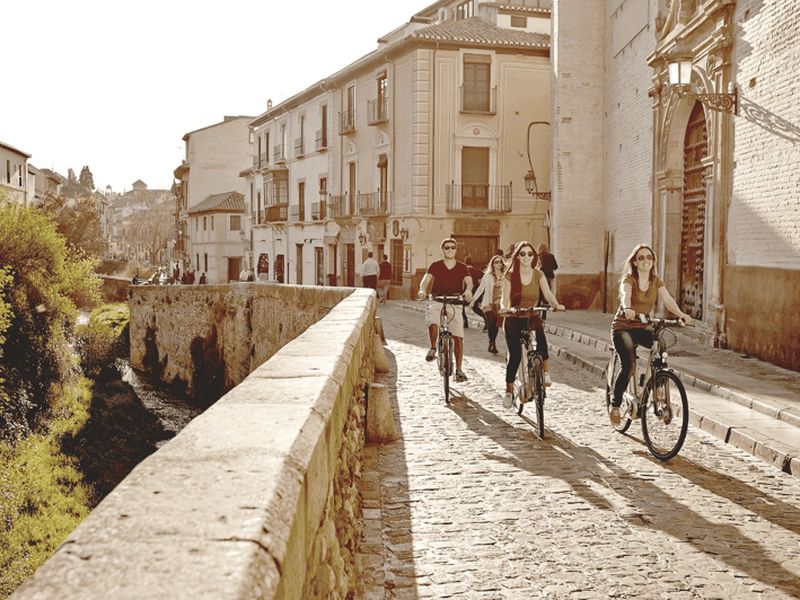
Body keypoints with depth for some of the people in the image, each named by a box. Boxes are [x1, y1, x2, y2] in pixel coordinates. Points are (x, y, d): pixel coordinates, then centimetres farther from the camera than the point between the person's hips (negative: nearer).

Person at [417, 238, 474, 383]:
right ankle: (433, 348, -4)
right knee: (433, 324, -32)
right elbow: (426, 279, -12)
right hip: (436, 301, -1)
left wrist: (468, 290, -36)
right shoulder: (435, 266, 2)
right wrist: (422, 290, -35)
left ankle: (458, 370, 8)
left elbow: (469, 281, -12)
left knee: (458, 337, -4)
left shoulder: (462, 267, 4)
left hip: (455, 303, 1)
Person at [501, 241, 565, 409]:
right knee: (515, 355, -7)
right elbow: (504, 298, -10)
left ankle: (546, 372, -7)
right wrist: (504, 308, -32)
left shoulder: (538, 275, 3)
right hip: (514, 319, -1)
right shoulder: (510, 275, -3)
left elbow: (548, 294, -7)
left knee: (541, 341, -29)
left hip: (533, 318, 1)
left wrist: (556, 304, -27)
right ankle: (509, 391, 9)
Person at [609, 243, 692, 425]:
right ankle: (615, 406, -8)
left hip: (643, 328, 4)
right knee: (628, 365, -25)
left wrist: (680, 313, -35)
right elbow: (625, 295, -32)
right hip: (623, 328, -4)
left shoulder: (657, 281, 4)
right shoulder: (628, 279, -9)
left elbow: (667, 299, -14)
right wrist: (627, 309, -55)